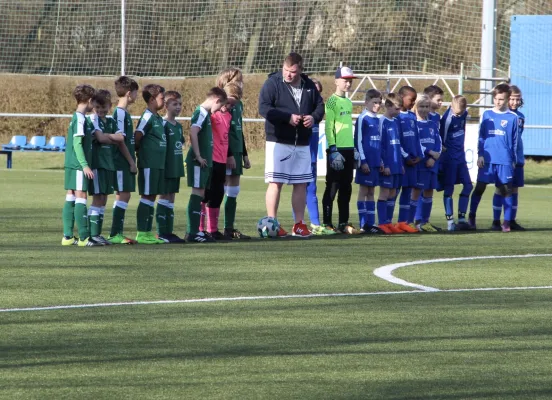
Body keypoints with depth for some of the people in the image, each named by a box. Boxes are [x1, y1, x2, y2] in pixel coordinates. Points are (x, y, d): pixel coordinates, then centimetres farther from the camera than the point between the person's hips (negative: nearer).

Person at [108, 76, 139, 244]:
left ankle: (118, 233, 11)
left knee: (124, 196, 9)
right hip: (122, 162, -9)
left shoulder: (124, 113, 15)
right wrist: (131, 161, -14)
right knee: (123, 195, -9)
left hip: (126, 163, 9)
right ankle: (115, 234, -8)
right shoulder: (120, 113, -14)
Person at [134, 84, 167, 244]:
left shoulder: (158, 118, 15)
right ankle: (141, 233, -3)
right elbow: (137, 137, -17)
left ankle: (148, 232, 15)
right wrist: (141, 151, -2)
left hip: (158, 164, 9)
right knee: (146, 197, -6)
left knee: (152, 197, 10)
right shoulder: (148, 117, -13)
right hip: (148, 163, -9)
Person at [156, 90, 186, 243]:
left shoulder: (178, 126, 14)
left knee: (171, 198, 9)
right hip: (166, 168, -8)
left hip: (176, 168, 8)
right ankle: (161, 233, -2)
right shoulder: (163, 124, -12)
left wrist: (180, 165, 16)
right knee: (164, 197, -5)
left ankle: (169, 232, 12)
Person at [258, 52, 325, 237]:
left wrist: (314, 117, -6)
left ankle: (299, 224, 15)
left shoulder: (309, 85, 10)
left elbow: (320, 105, 17)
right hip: (278, 141, -5)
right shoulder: (272, 83, -6)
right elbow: (263, 107, -15)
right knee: (276, 183, -6)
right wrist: (288, 117, -21)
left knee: (301, 184, 8)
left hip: (302, 144, 5)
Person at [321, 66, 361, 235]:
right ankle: (327, 224, -2)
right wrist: (333, 149, -18)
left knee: (346, 188, 9)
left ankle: (343, 223, 14)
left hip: (348, 149, 8)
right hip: (336, 149, -8)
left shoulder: (348, 102, 17)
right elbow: (329, 127, -12)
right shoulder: (332, 101, -6)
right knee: (332, 187, -5)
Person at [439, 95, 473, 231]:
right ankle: (450, 221, 0)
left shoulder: (464, 114, 4)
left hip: (460, 156, 7)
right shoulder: (448, 118, -19)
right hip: (449, 158, -7)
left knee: (468, 185, 3)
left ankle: (462, 218, 9)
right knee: (449, 188, -4)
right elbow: (442, 137, -14)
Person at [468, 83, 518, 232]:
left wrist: (514, 160, 6)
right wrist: (480, 155, 0)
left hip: (505, 161, -1)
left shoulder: (512, 117, 3)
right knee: (479, 188, 4)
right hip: (487, 159, 1)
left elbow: (514, 141, 7)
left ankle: (507, 222, 6)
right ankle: (471, 218, 13)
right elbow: (481, 137, 8)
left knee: (506, 190, 1)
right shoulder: (487, 115, 6)